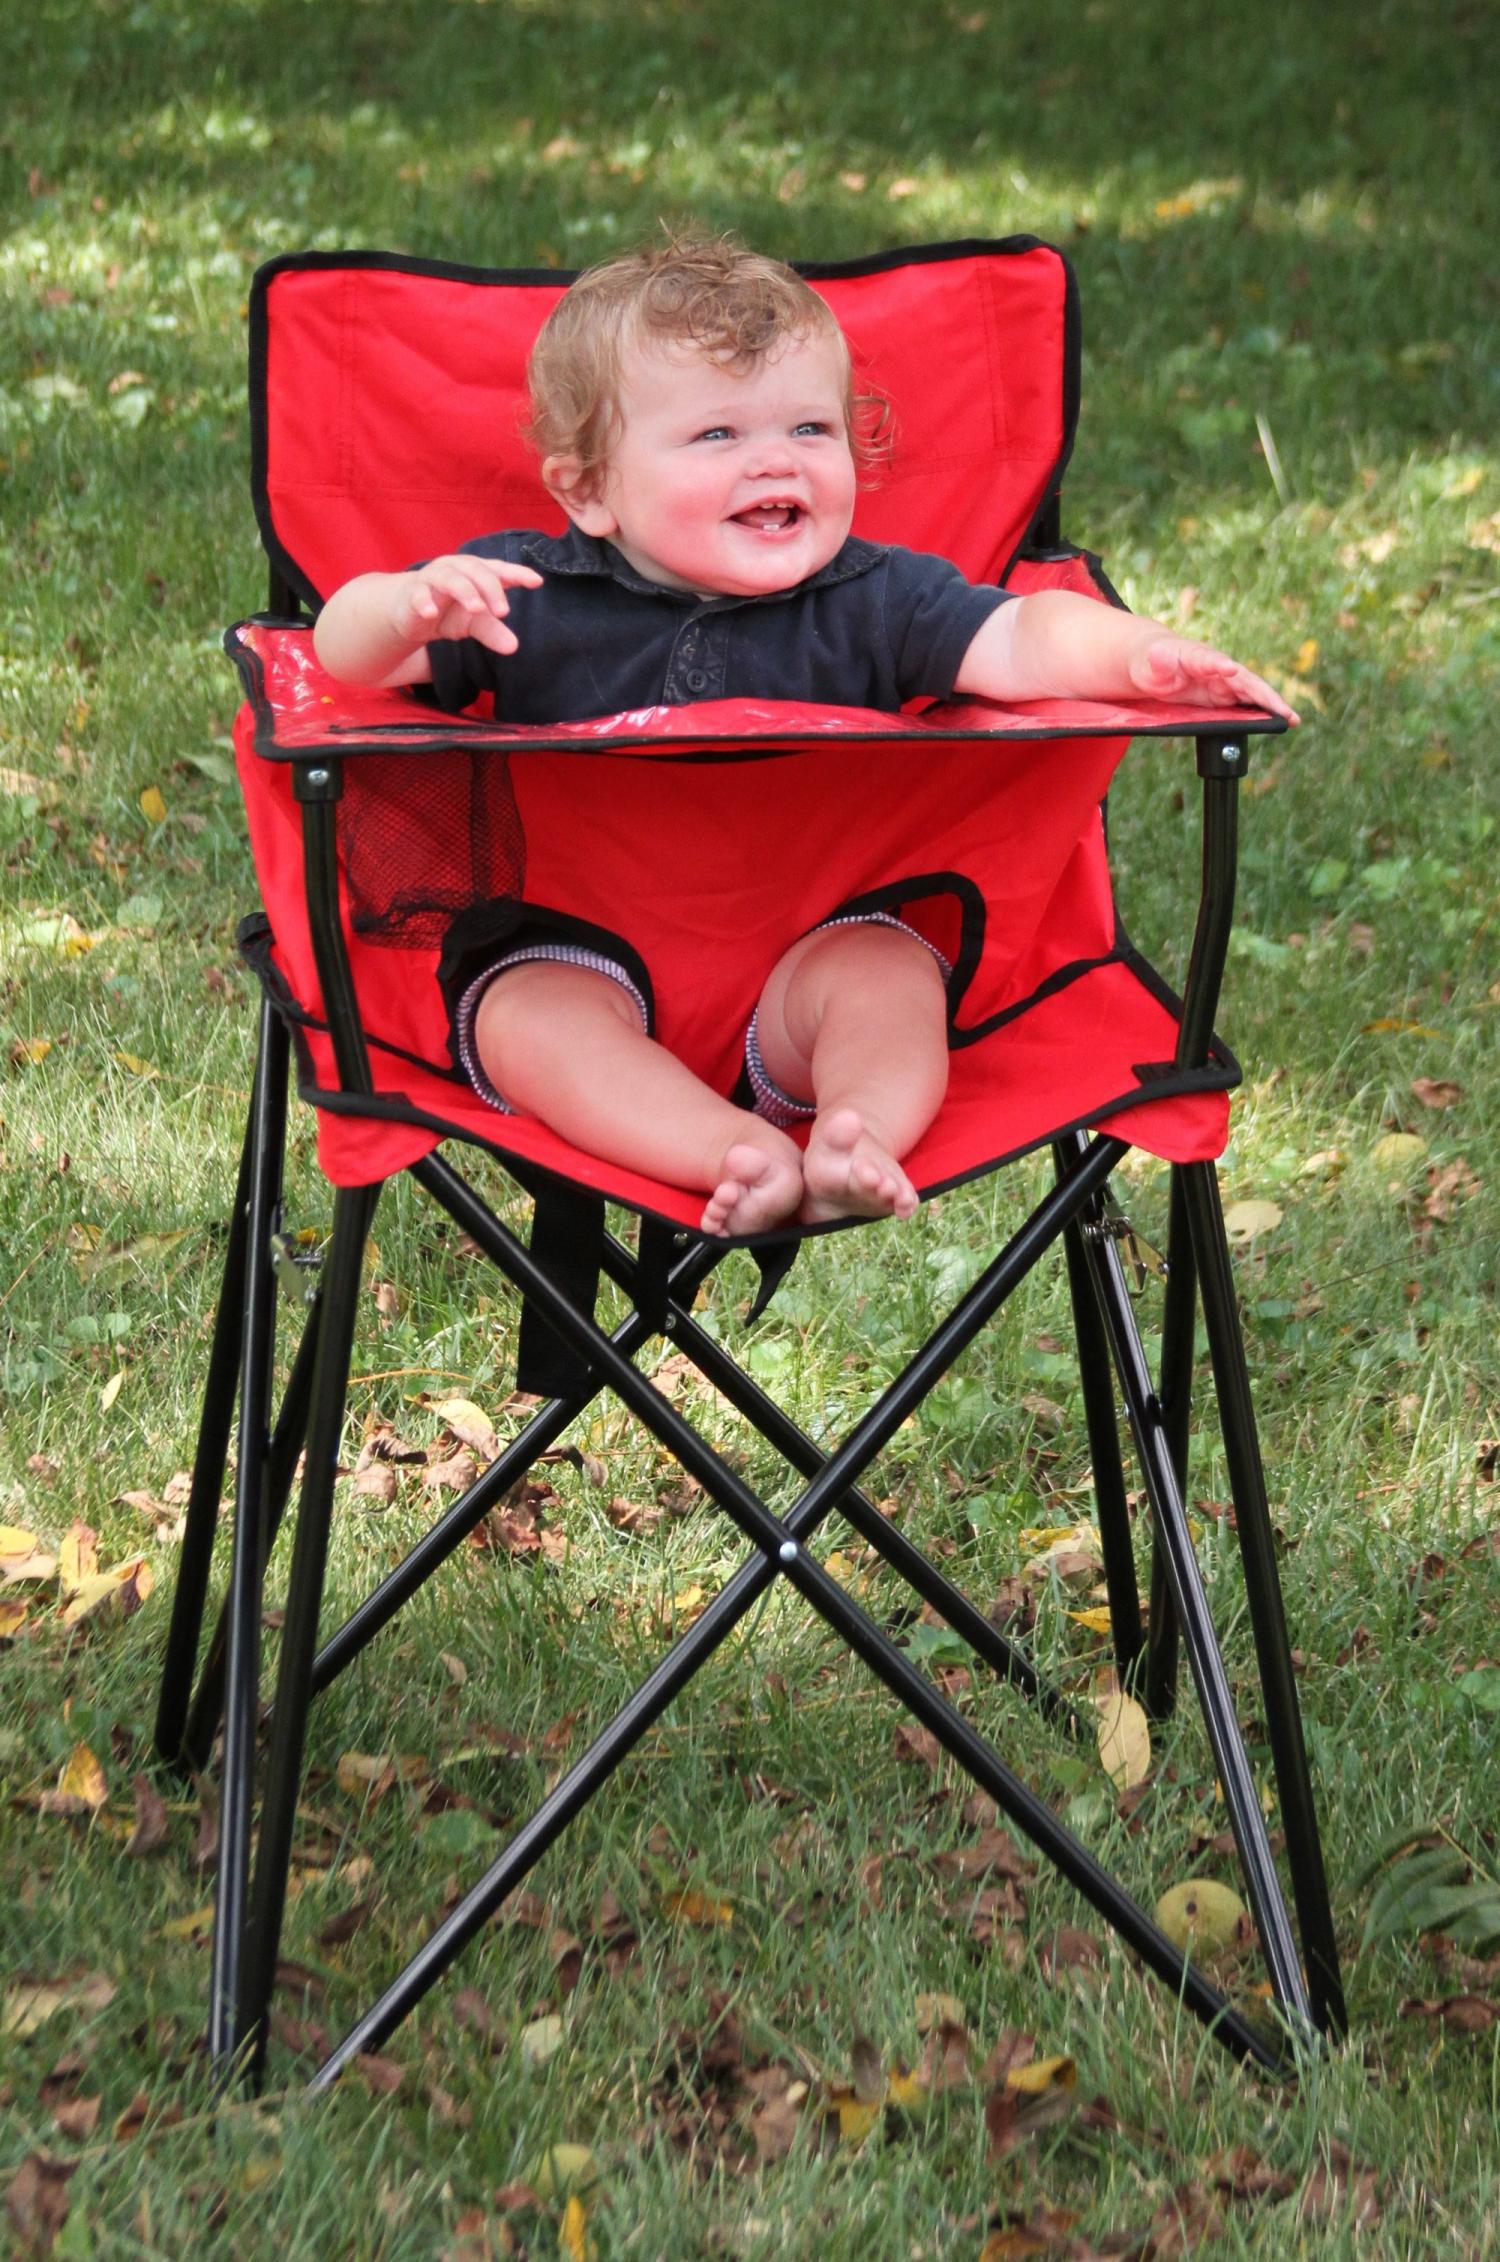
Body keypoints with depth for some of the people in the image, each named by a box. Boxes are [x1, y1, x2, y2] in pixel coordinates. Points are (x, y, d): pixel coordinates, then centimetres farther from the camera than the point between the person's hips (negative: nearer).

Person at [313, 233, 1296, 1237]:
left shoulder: (870, 601, 1)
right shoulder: (527, 598, 0)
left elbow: (1021, 641, -12)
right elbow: (346, 652, -4)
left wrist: (1138, 651, -34)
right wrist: (412, 605, -29)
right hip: (575, 951, -1)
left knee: (889, 967, -26)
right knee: (534, 1012, -30)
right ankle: (733, 1152, -44)